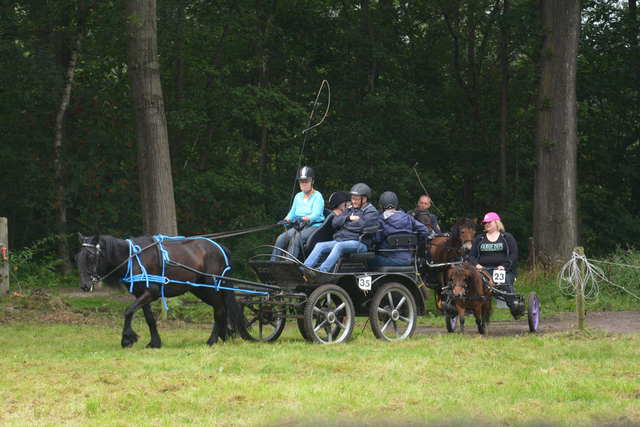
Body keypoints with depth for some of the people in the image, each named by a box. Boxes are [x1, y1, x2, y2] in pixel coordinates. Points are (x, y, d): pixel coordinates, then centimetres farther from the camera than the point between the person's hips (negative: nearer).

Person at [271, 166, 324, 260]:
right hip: (298, 227, 6)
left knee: (295, 239, -34)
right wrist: (286, 220, -7)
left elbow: (315, 215, -14)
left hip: (314, 226, -6)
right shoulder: (298, 196, 20)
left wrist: (302, 219, -32)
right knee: (281, 238, -21)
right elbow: (292, 213, 17)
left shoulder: (317, 196, -1)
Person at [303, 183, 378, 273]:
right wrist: (349, 218, -3)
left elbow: (360, 226, -14)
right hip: (340, 240, 7)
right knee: (320, 246, -16)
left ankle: (322, 270, -53)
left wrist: (345, 225, 1)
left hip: (359, 243, -7)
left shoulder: (371, 212, 4)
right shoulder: (349, 210, 26)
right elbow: (335, 222, 14)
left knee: (339, 246, -37)